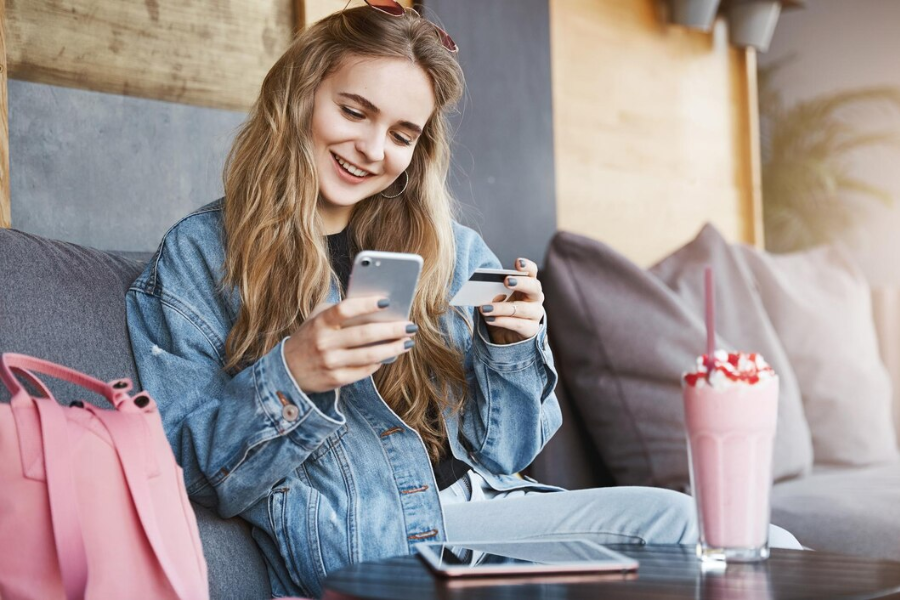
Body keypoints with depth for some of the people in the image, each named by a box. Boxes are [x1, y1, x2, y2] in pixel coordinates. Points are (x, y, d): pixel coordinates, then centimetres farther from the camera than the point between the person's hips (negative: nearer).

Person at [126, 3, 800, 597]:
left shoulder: (453, 253, 13)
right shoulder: (197, 258, 3)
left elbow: (498, 454, 13)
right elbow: (198, 475, -2)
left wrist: (510, 348, -6)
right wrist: (289, 379, -19)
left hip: (476, 506, 5)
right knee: (678, 521, -22)